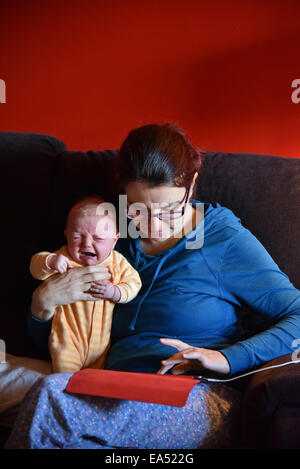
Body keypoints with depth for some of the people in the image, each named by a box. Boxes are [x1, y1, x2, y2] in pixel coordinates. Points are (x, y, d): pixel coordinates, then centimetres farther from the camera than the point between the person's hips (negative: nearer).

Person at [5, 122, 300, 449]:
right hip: (122, 401, 4)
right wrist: (43, 302, -2)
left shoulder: (224, 238, 1)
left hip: (201, 401, -4)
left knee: (50, 397, -30)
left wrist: (228, 358, -16)